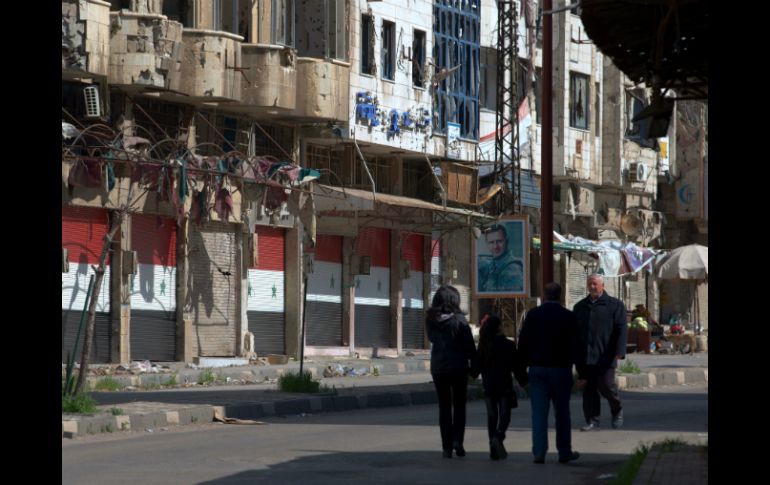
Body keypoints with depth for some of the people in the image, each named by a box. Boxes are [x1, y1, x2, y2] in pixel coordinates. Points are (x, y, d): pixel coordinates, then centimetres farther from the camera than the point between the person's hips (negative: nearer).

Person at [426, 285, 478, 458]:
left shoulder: (431, 320, -1)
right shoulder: (459, 320, -11)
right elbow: (469, 345, -8)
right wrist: (474, 365, 2)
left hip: (438, 368, 3)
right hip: (458, 367, -3)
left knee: (444, 407, 8)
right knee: (459, 405, 10)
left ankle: (446, 447, 5)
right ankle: (457, 439, -8)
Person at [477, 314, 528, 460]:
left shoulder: (483, 346, 3)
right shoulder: (508, 345, -8)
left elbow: (479, 365, 9)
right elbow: (517, 365, -5)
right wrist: (523, 380, 8)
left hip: (488, 386, 4)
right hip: (504, 385, -4)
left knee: (491, 416, 8)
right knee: (504, 415, -1)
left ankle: (494, 451, 6)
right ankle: (498, 437, -29)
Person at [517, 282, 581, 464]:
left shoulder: (533, 315, -1)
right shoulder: (568, 317, -5)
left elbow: (522, 342, 0)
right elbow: (574, 346, -3)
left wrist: (525, 363, 8)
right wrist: (570, 362, 11)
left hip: (537, 368, 1)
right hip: (560, 368, -1)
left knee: (539, 411, 1)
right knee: (562, 412, 9)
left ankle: (539, 452, -6)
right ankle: (564, 452, 14)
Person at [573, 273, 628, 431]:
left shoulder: (615, 305, 3)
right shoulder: (579, 307, 17)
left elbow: (622, 329, -4)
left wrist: (620, 351, -17)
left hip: (605, 356, -4)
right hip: (585, 358, 4)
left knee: (606, 385, -8)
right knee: (588, 389, 3)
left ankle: (617, 410, 20)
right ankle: (592, 421, 7)